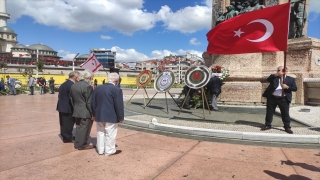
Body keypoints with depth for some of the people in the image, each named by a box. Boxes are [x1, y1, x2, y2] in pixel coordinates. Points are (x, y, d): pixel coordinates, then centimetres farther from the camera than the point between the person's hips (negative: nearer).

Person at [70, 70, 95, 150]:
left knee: (78, 128, 19)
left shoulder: (73, 85, 6)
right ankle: (82, 145, 17)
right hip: (86, 113, -8)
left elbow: (71, 99, 13)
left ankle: (77, 143, 30)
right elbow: (89, 102, -19)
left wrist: (75, 108, 20)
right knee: (84, 129, 5)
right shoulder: (87, 86, -20)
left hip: (76, 112, 8)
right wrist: (92, 113, -12)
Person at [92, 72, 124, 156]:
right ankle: (109, 151, 16)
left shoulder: (97, 88, 5)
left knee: (100, 133, 16)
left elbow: (93, 103, 10)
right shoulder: (117, 90, -15)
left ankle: (100, 150, 27)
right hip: (111, 117, -6)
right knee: (110, 134, 6)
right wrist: (121, 118, -6)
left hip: (99, 116, 6)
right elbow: (119, 106, -15)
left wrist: (95, 114, 18)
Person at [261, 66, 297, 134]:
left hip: (283, 99, -1)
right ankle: (268, 125, 21)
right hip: (272, 98, 1)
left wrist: (287, 87, -15)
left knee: (285, 113, 2)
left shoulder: (291, 79, 7)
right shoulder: (274, 77, 8)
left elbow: (295, 88, 2)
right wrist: (276, 75, -23)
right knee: (269, 112, 8)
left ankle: (287, 127, 13)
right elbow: (268, 79, -12)